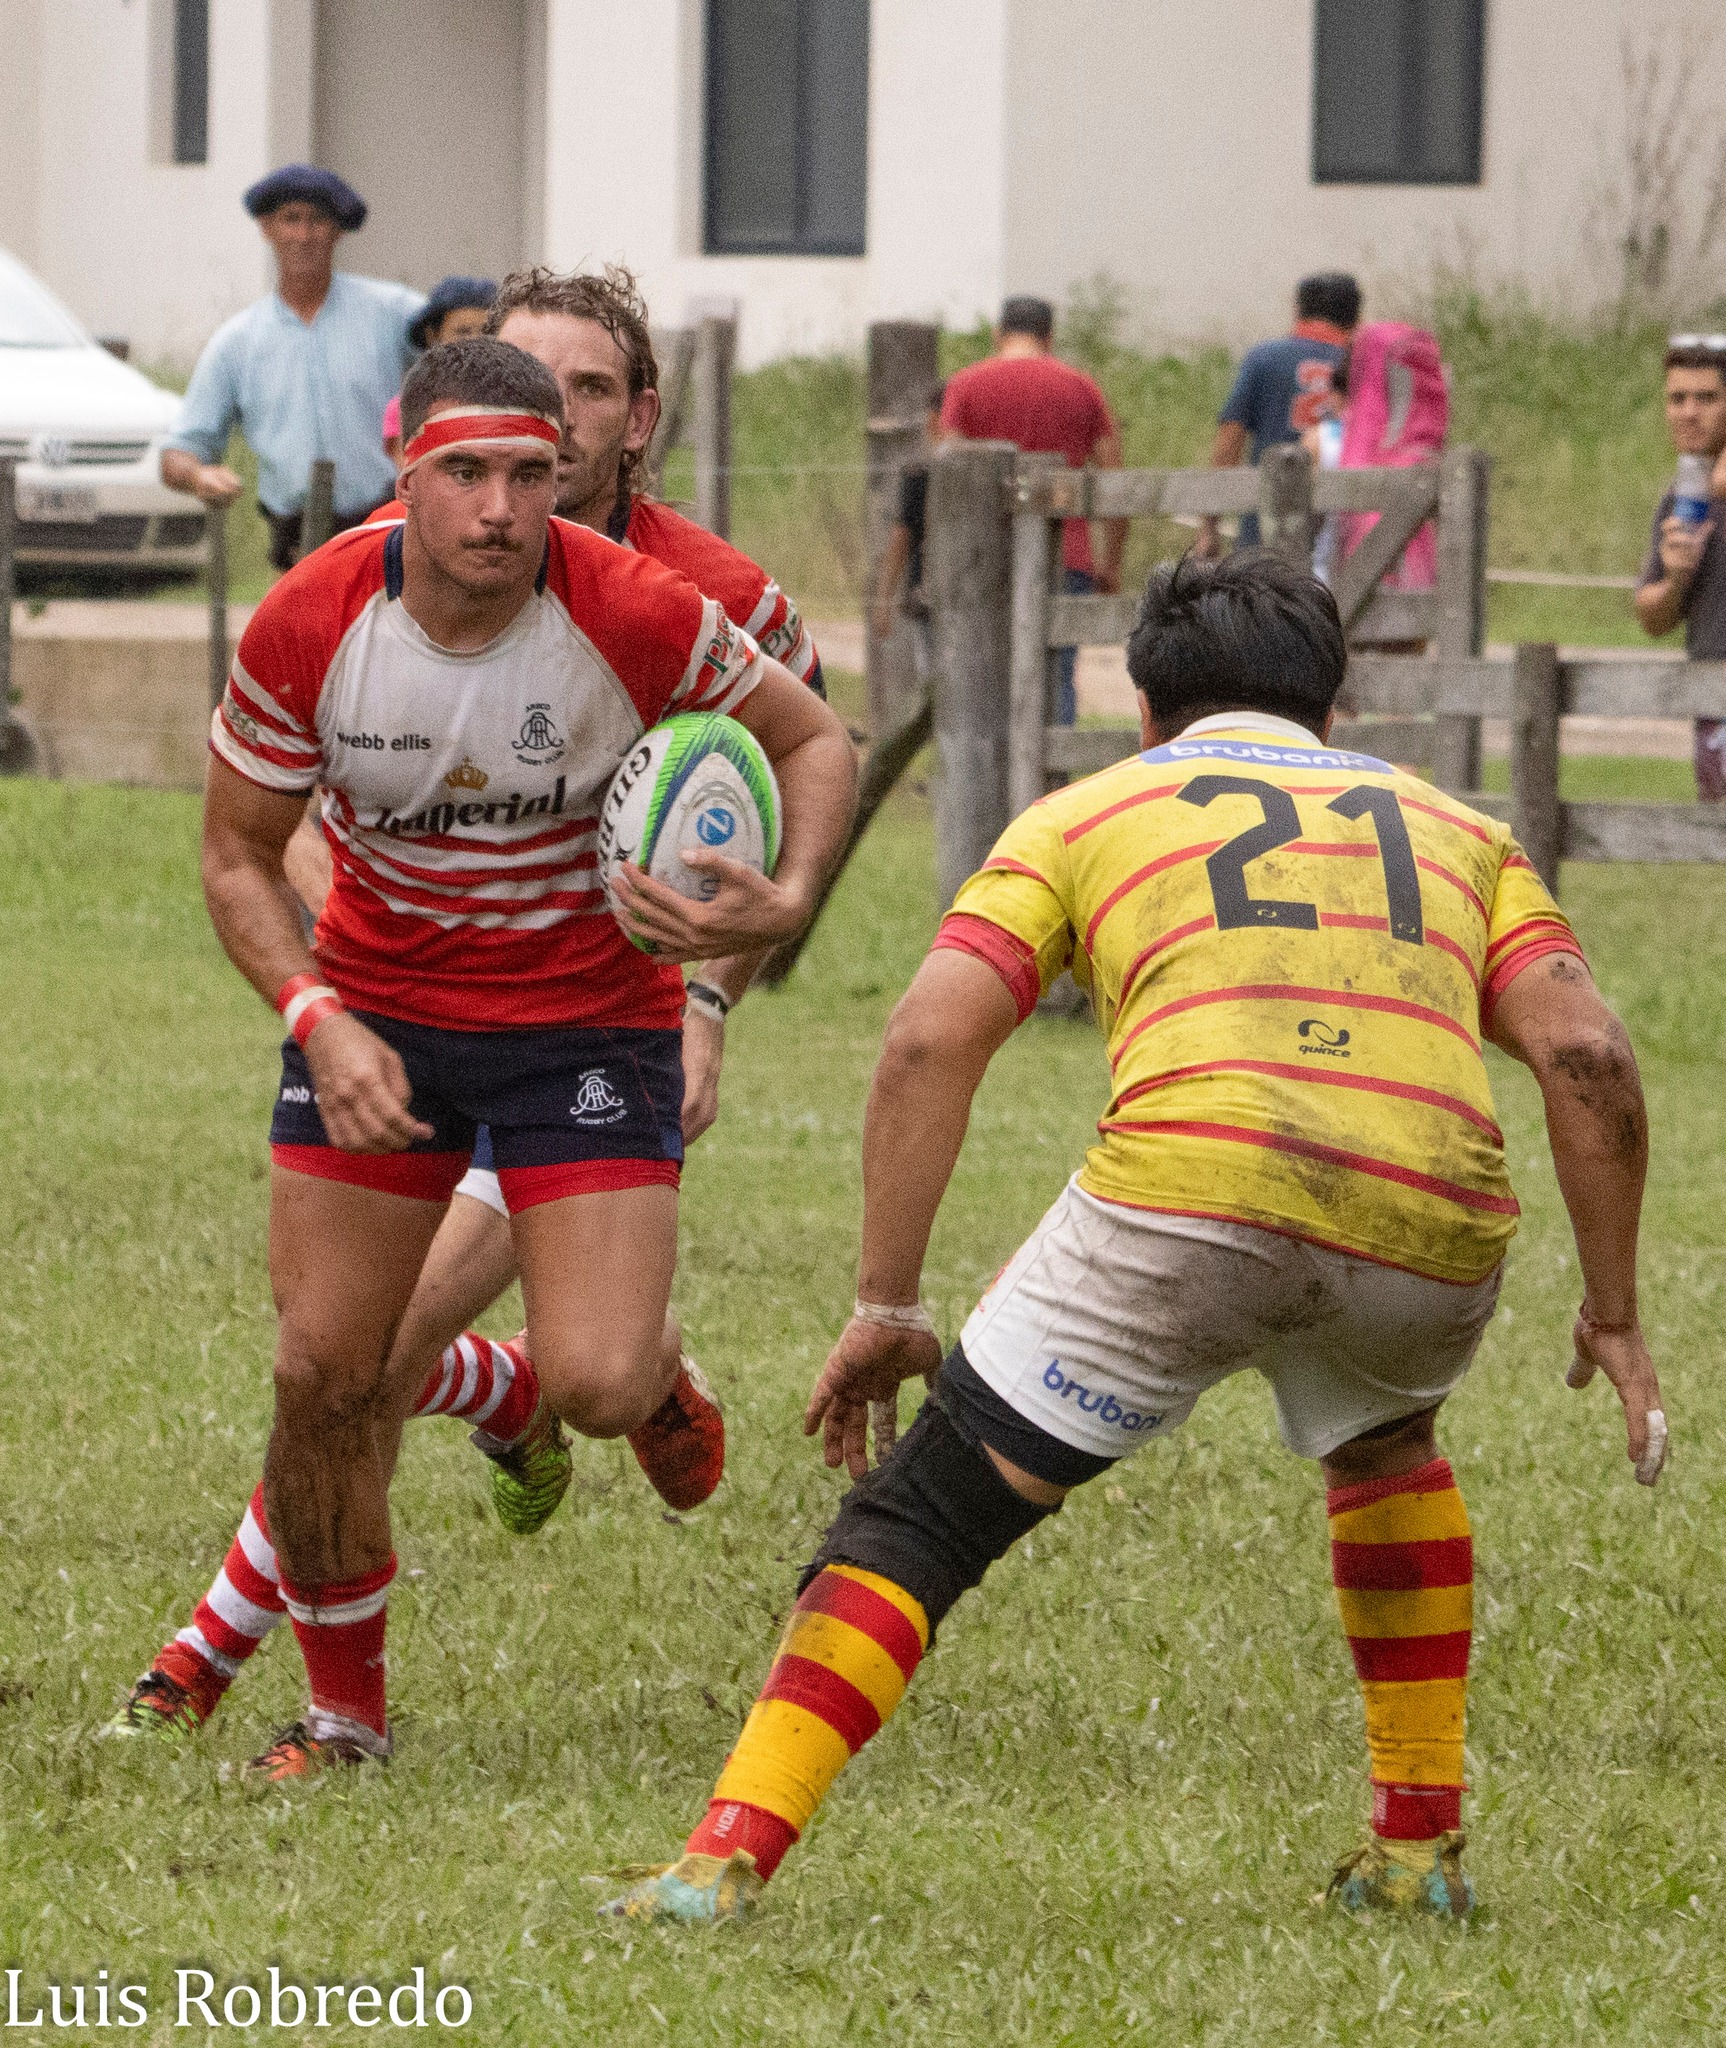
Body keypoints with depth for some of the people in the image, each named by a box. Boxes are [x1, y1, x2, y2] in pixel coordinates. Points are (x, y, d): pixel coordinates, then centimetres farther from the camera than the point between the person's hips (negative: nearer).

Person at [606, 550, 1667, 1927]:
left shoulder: (1088, 813, 25)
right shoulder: (1454, 828, 30)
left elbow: (930, 1042, 10)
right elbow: (1589, 1054, 14)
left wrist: (885, 1308, 12)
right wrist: (1614, 1314, 19)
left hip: (1189, 1195, -3)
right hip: (1436, 1230, 3)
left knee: (921, 1518, 9)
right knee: (1386, 1447, 37)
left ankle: (727, 1860, -5)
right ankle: (1422, 1848, 34)